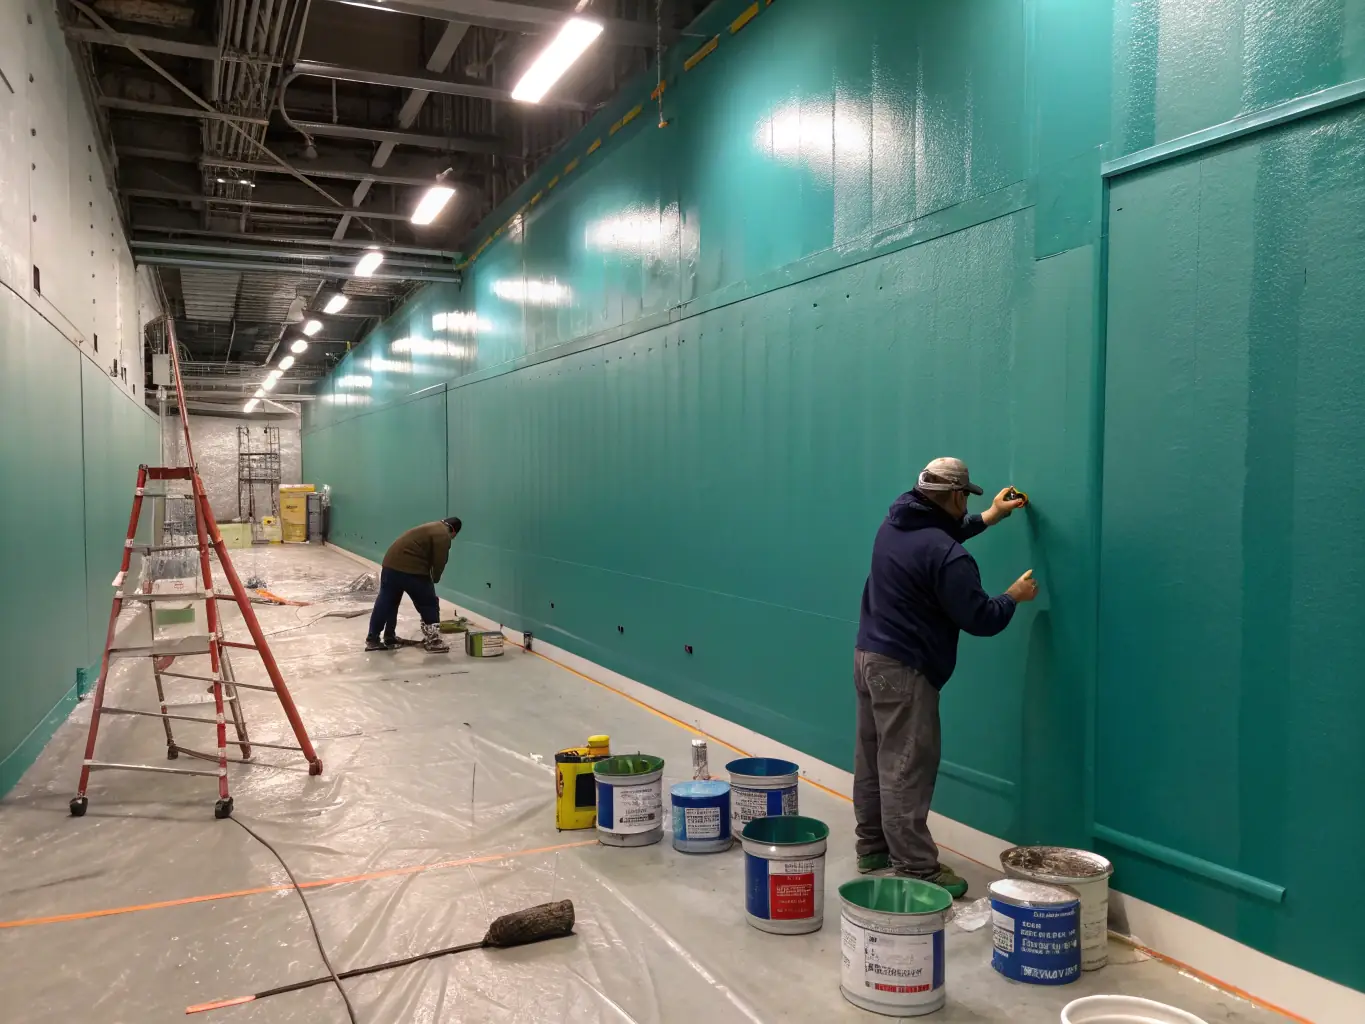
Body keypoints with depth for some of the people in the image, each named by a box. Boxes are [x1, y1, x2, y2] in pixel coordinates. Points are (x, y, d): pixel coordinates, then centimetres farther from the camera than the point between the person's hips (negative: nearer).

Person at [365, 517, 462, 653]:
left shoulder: (433, 527, 25)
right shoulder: (443, 535, -6)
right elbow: (439, 561, -11)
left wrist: (430, 578, 20)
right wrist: (434, 579, 7)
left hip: (391, 563, 9)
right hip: (411, 570, -9)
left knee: (385, 603, 16)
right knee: (429, 604, 5)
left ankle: (373, 639, 22)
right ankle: (433, 641, 10)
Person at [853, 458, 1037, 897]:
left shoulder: (896, 523, 6)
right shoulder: (947, 556, -21)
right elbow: (980, 619, -15)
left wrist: (990, 517, 30)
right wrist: (1015, 597, 3)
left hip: (870, 654, 10)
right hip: (903, 669, -9)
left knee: (873, 759, 16)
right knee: (907, 769, -5)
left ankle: (873, 848, 28)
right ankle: (916, 869, 2)